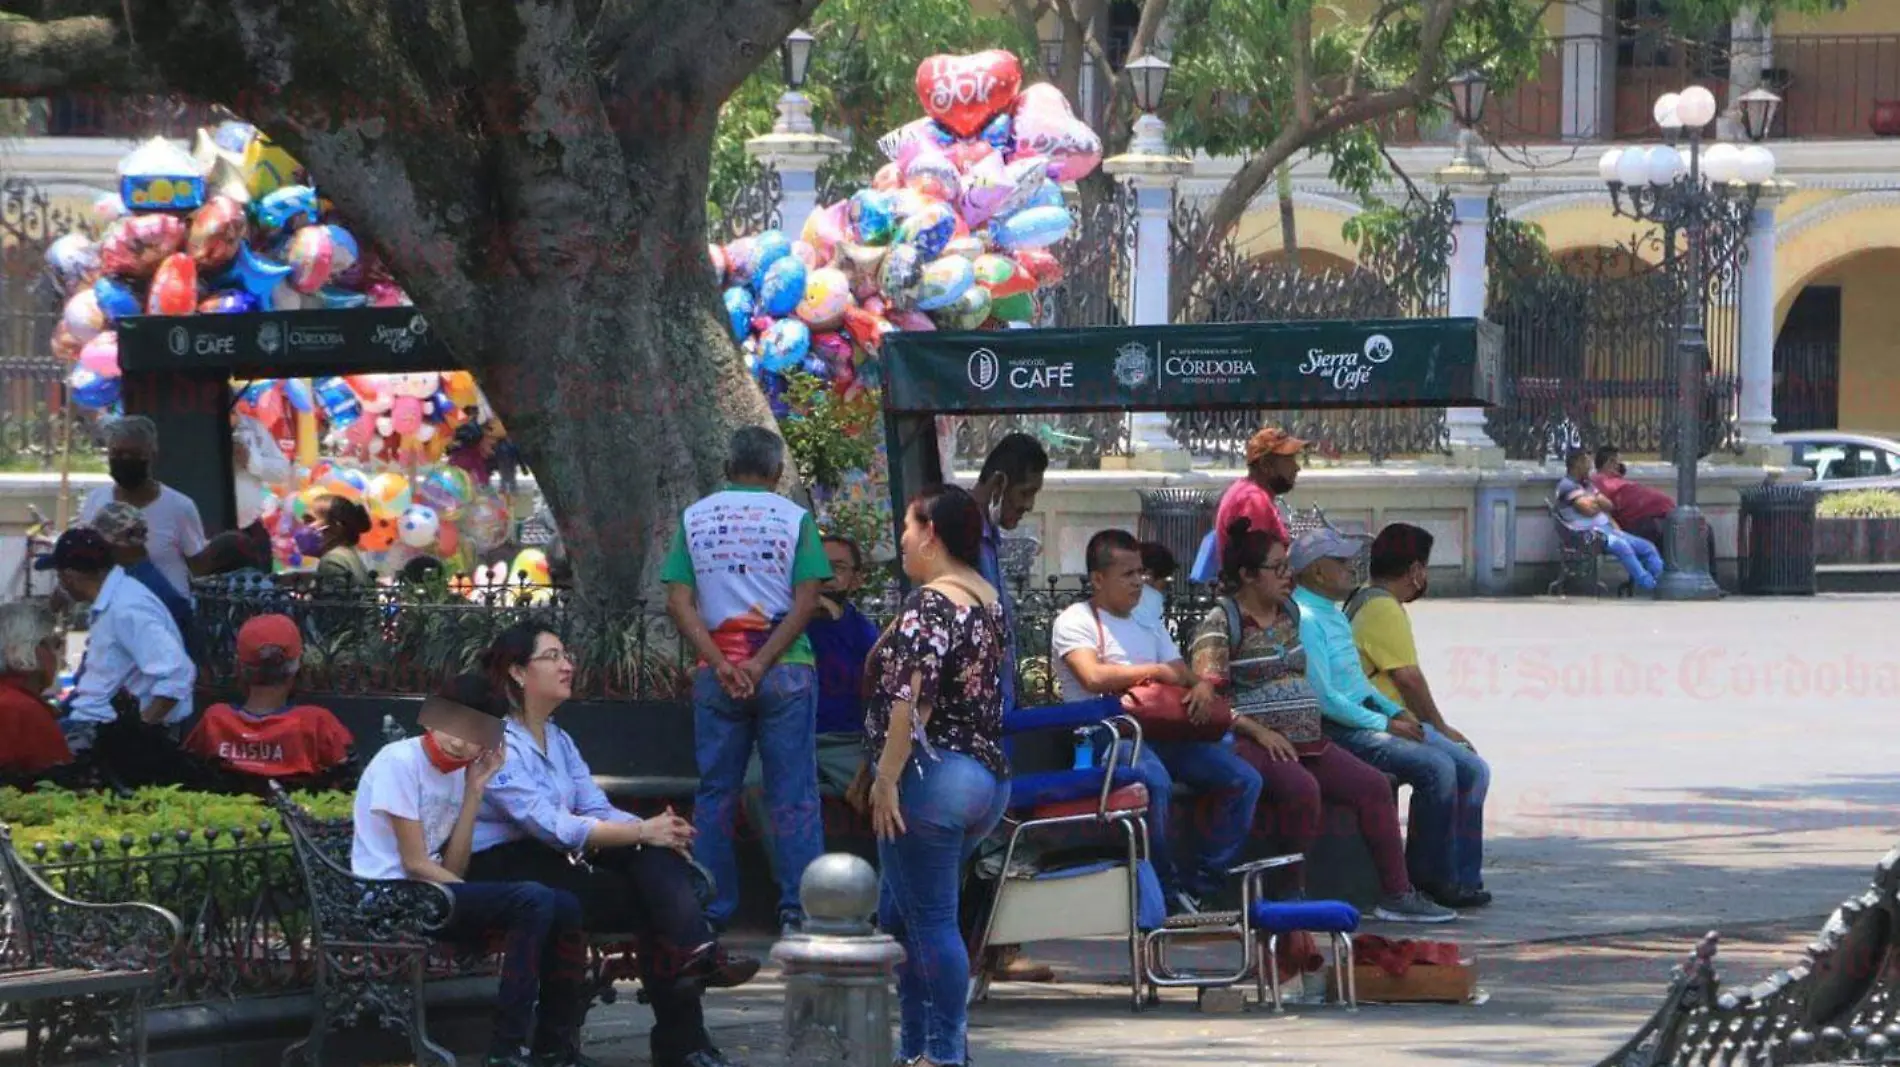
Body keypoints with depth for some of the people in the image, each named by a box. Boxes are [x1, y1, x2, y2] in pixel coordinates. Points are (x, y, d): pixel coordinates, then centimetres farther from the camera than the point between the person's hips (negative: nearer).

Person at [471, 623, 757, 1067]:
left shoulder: (559, 741, 19)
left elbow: (597, 811, 7)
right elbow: (549, 824, -22)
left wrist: (656, 832, -15)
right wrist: (641, 833, -24)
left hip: (554, 861, 8)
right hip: (503, 870, -8)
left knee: (658, 859, -18)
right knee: (646, 901, -22)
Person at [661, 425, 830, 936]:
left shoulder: (694, 519, 5)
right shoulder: (794, 519, 0)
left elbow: (678, 602, -3)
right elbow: (806, 602, -9)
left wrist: (721, 665, -9)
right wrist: (762, 664, -11)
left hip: (717, 674, 2)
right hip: (786, 672, -2)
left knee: (715, 793, 9)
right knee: (793, 793, 2)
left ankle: (711, 910, 10)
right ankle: (797, 908, -2)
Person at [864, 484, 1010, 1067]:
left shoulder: (930, 604, -16)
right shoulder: (987, 600, 13)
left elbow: (912, 696, -24)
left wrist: (887, 777, -21)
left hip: (933, 775, -10)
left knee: (929, 919, -4)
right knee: (897, 914, 18)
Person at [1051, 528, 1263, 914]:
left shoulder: (1149, 628, 27)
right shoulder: (1075, 621, 4)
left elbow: (1186, 680, 16)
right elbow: (1093, 677, -15)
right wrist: (1157, 671, -5)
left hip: (1160, 733, 7)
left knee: (1244, 780, -10)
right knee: (1154, 780, -39)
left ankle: (1200, 885, -5)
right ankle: (1166, 889, -22)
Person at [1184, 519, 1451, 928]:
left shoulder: (1289, 612, 19)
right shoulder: (1220, 623, -5)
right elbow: (1205, 694, -14)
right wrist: (1259, 732, -20)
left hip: (1307, 741, 8)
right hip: (1252, 742, -8)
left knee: (1374, 787, -6)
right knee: (1302, 788, -34)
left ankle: (1396, 894, -4)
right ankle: (1293, 891, -21)